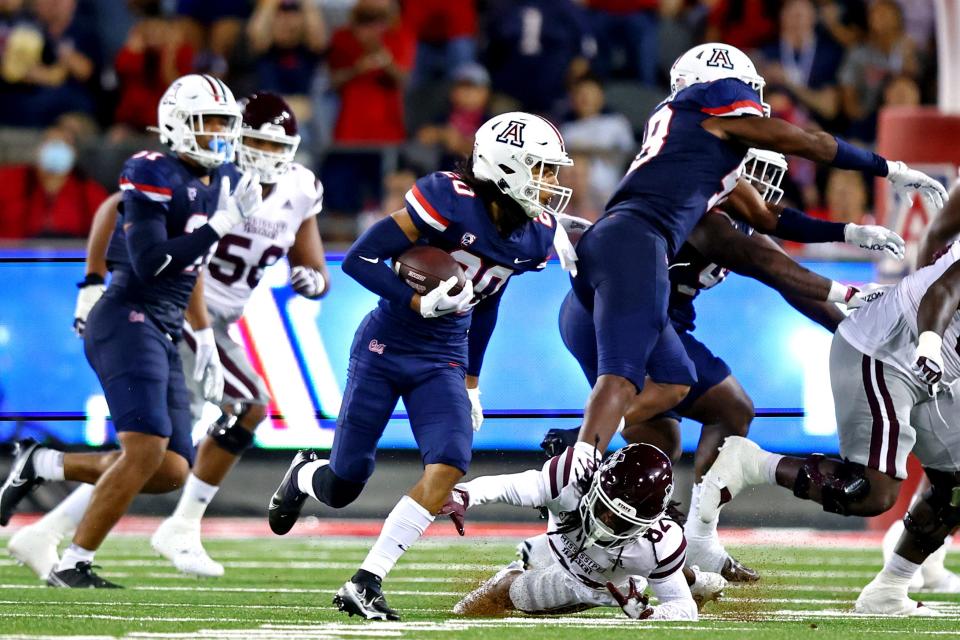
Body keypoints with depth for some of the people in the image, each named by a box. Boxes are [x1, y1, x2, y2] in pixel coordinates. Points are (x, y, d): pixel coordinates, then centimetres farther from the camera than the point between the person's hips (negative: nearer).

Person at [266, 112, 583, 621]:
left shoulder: (537, 234, 0)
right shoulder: (451, 200, -21)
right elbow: (360, 258, -19)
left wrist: (472, 380, 19)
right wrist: (420, 302, -27)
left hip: (443, 361, 5)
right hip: (384, 348, -5)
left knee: (449, 468, -19)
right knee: (342, 487, 1)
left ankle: (365, 585, -12)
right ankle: (302, 476, 40)